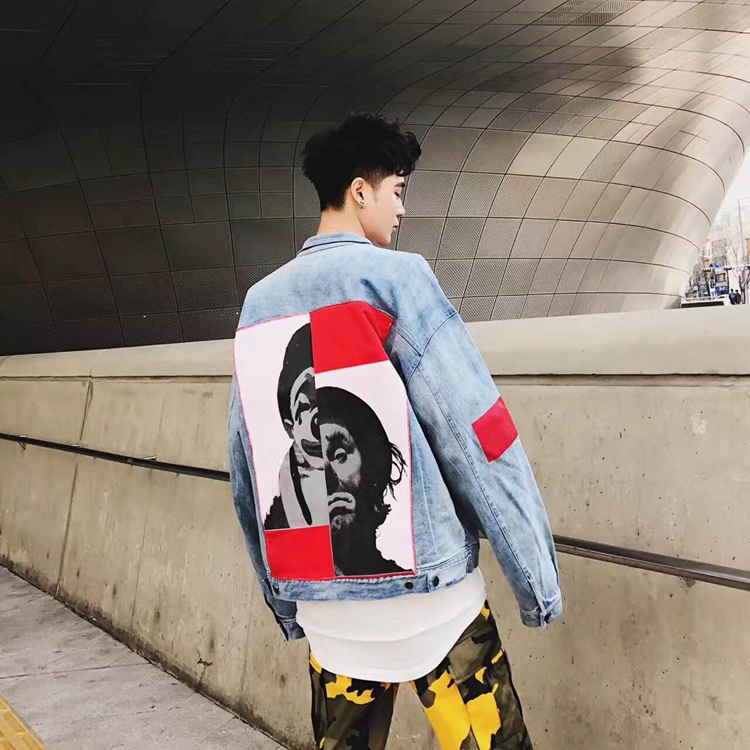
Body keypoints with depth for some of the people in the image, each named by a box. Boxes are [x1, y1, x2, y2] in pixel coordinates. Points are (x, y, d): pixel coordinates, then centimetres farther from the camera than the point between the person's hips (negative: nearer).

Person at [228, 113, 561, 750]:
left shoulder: (259, 302, 8)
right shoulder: (395, 276, -9)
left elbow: (246, 469, 10)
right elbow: (476, 435, -13)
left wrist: (282, 598, 19)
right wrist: (539, 578, -4)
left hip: (321, 605, 6)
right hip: (427, 591, -6)